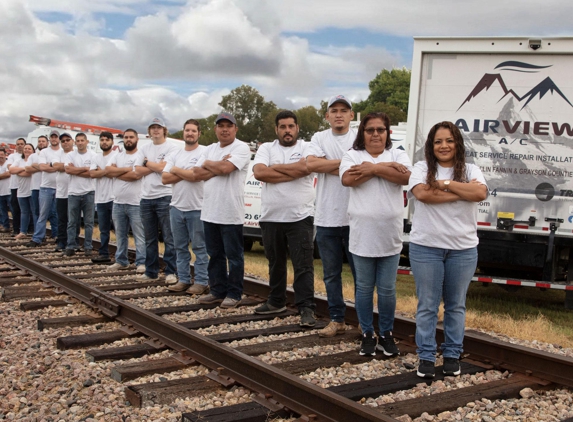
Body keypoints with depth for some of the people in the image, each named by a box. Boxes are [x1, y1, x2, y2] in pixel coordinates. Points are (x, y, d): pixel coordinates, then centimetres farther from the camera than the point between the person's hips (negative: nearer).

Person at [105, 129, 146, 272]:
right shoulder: (117, 156, 12)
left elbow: (136, 175, -20)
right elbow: (107, 170, -2)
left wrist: (115, 173, -7)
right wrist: (126, 169, -11)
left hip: (136, 203, -6)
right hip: (118, 203, 6)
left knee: (139, 236, -2)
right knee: (120, 235, 15)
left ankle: (141, 263, 3)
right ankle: (121, 261, 25)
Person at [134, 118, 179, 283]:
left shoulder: (172, 148, -3)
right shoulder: (144, 149, 13)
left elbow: (162, 167, -16)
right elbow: (138, 170, 1)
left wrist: (147, 163, -1)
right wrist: (156, 166, -9)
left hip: (165, 197, -6)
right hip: (146, 198, 6)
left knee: (169, 238, -3)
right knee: (150, 238, 13)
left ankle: (171, 271, 3)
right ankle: (151, 271, 21)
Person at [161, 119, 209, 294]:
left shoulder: (204, 152, -6)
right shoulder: (175, 155, 11)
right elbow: (164, 178, 1)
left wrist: (176, 170, -4)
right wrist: (187, 173, -10)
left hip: (197, 209, -6)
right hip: (176, 207, 6)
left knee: (199, 247, 0)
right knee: (180, 247, 12)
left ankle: (202, 282, 6)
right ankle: (183, 280, 22)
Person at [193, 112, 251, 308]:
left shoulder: (241, 148, -7)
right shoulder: (209, 149, 14)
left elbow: (226, 168, -22)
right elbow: (197, 174, 3)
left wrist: (208, 164, -3)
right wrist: (219, 167, -10)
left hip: (230, 213, -7)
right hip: (209, 211, 7)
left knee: (234, 256, 3)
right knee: (215, 254, 15)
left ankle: (234, 294, 13)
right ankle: (218, 291, 26)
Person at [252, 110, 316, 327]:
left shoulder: (307, 147, 2)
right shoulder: (266, 148, 7)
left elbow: (305, 167, -20)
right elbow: (259, 173, -11)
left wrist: (274, 167, -8)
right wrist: (292, 172, -13)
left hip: (300, 217, -3)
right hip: (271, 217, 3)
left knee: (303, 265, -4)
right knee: (275, 263, 16)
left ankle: (306, 308, -1)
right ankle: (276, 302, 30)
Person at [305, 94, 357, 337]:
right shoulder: (319, 138, 10)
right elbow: (311, 164, -8)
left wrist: (327, 166, -11)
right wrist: (346, 163, -8)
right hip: (326, 218, 3)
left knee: (361, 272, 2)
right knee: (331, 274, 11)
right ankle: (337, 320, 22)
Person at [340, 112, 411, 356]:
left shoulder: (398, 155, 8)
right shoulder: (352, 156, 6)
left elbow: (405, 177, -12)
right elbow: (347, 179, -14)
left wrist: (373, 168, -14)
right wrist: (386, 167, -13)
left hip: (390, 236, 1)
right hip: (361, 235, 0)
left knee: (387, 290, 7)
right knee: (364, 288, 9)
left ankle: (386, 334, 22)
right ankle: (367, 334, 22)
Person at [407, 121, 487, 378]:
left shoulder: (470, 170, 5)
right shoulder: (422, 169, 1)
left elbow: (481, 193, -15)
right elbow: (422, 194, -18)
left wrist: (445, 183, -14)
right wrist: (463, 192, -13)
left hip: (463, 249, 2)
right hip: (425, 247, -1)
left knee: (456, 305, 11)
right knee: (427, 305, 5)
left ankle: (452, 355, 23)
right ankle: (426, 356, 15)